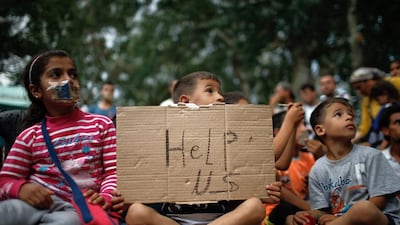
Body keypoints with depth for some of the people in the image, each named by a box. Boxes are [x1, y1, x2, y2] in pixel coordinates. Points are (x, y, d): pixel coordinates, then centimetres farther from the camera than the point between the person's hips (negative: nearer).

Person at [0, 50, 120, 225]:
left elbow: (113, 170, 8)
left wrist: (106, 197, -13)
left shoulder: (101, 124, 14)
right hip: (37, 202, 0)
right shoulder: (30, 135, 13)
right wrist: (21, 188, -14)